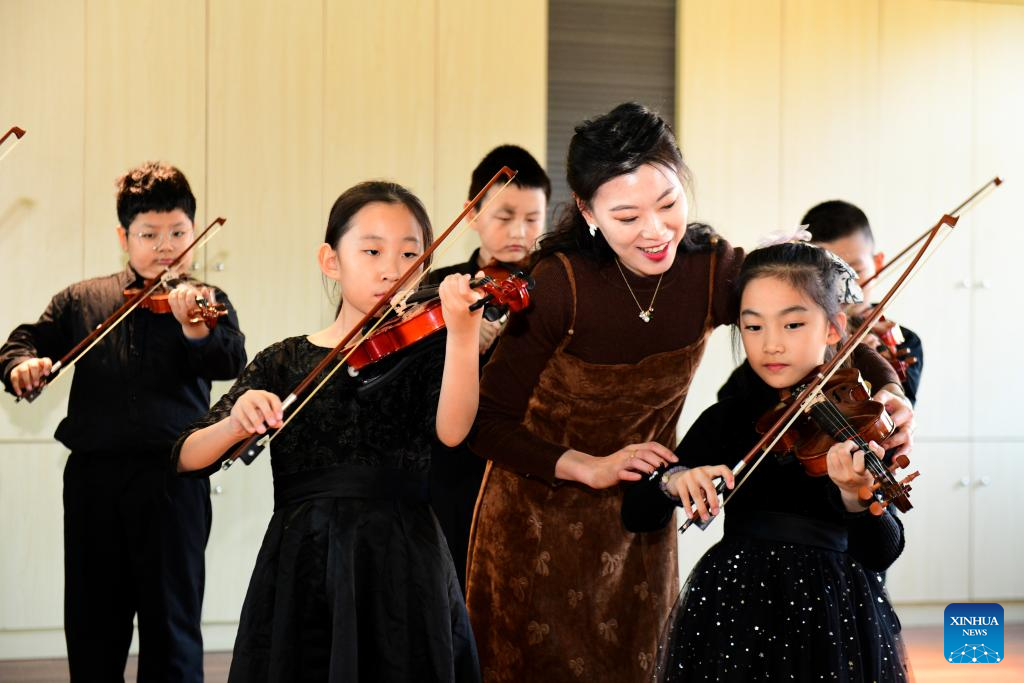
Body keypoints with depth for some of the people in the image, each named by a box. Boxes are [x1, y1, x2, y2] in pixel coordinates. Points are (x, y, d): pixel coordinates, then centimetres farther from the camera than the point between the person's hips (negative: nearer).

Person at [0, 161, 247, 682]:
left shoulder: (205, 303, 2)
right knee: (91, 619, 12)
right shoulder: (82, 300, 10)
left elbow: (232, 363, -14)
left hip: (172, 475, -3)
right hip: (93, 473, 3)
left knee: (171, 619, 1)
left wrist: (196, 331, -35)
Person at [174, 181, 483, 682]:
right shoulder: (282, 363, 5)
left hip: (401, 569, -1)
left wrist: (462, 330, -32)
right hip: (299, 567, 2)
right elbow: (188, 458, -1)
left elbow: (451, 430, -19)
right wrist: (236, 423, -22)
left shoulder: (424, 346, 1)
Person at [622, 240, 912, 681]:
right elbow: (637, 516, 1)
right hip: (730, 614, 2)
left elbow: (879, 555, -16)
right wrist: (672, 482, -20)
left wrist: (854, 496, -36)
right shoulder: (725, 421, 2)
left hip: (831, 619, -2)